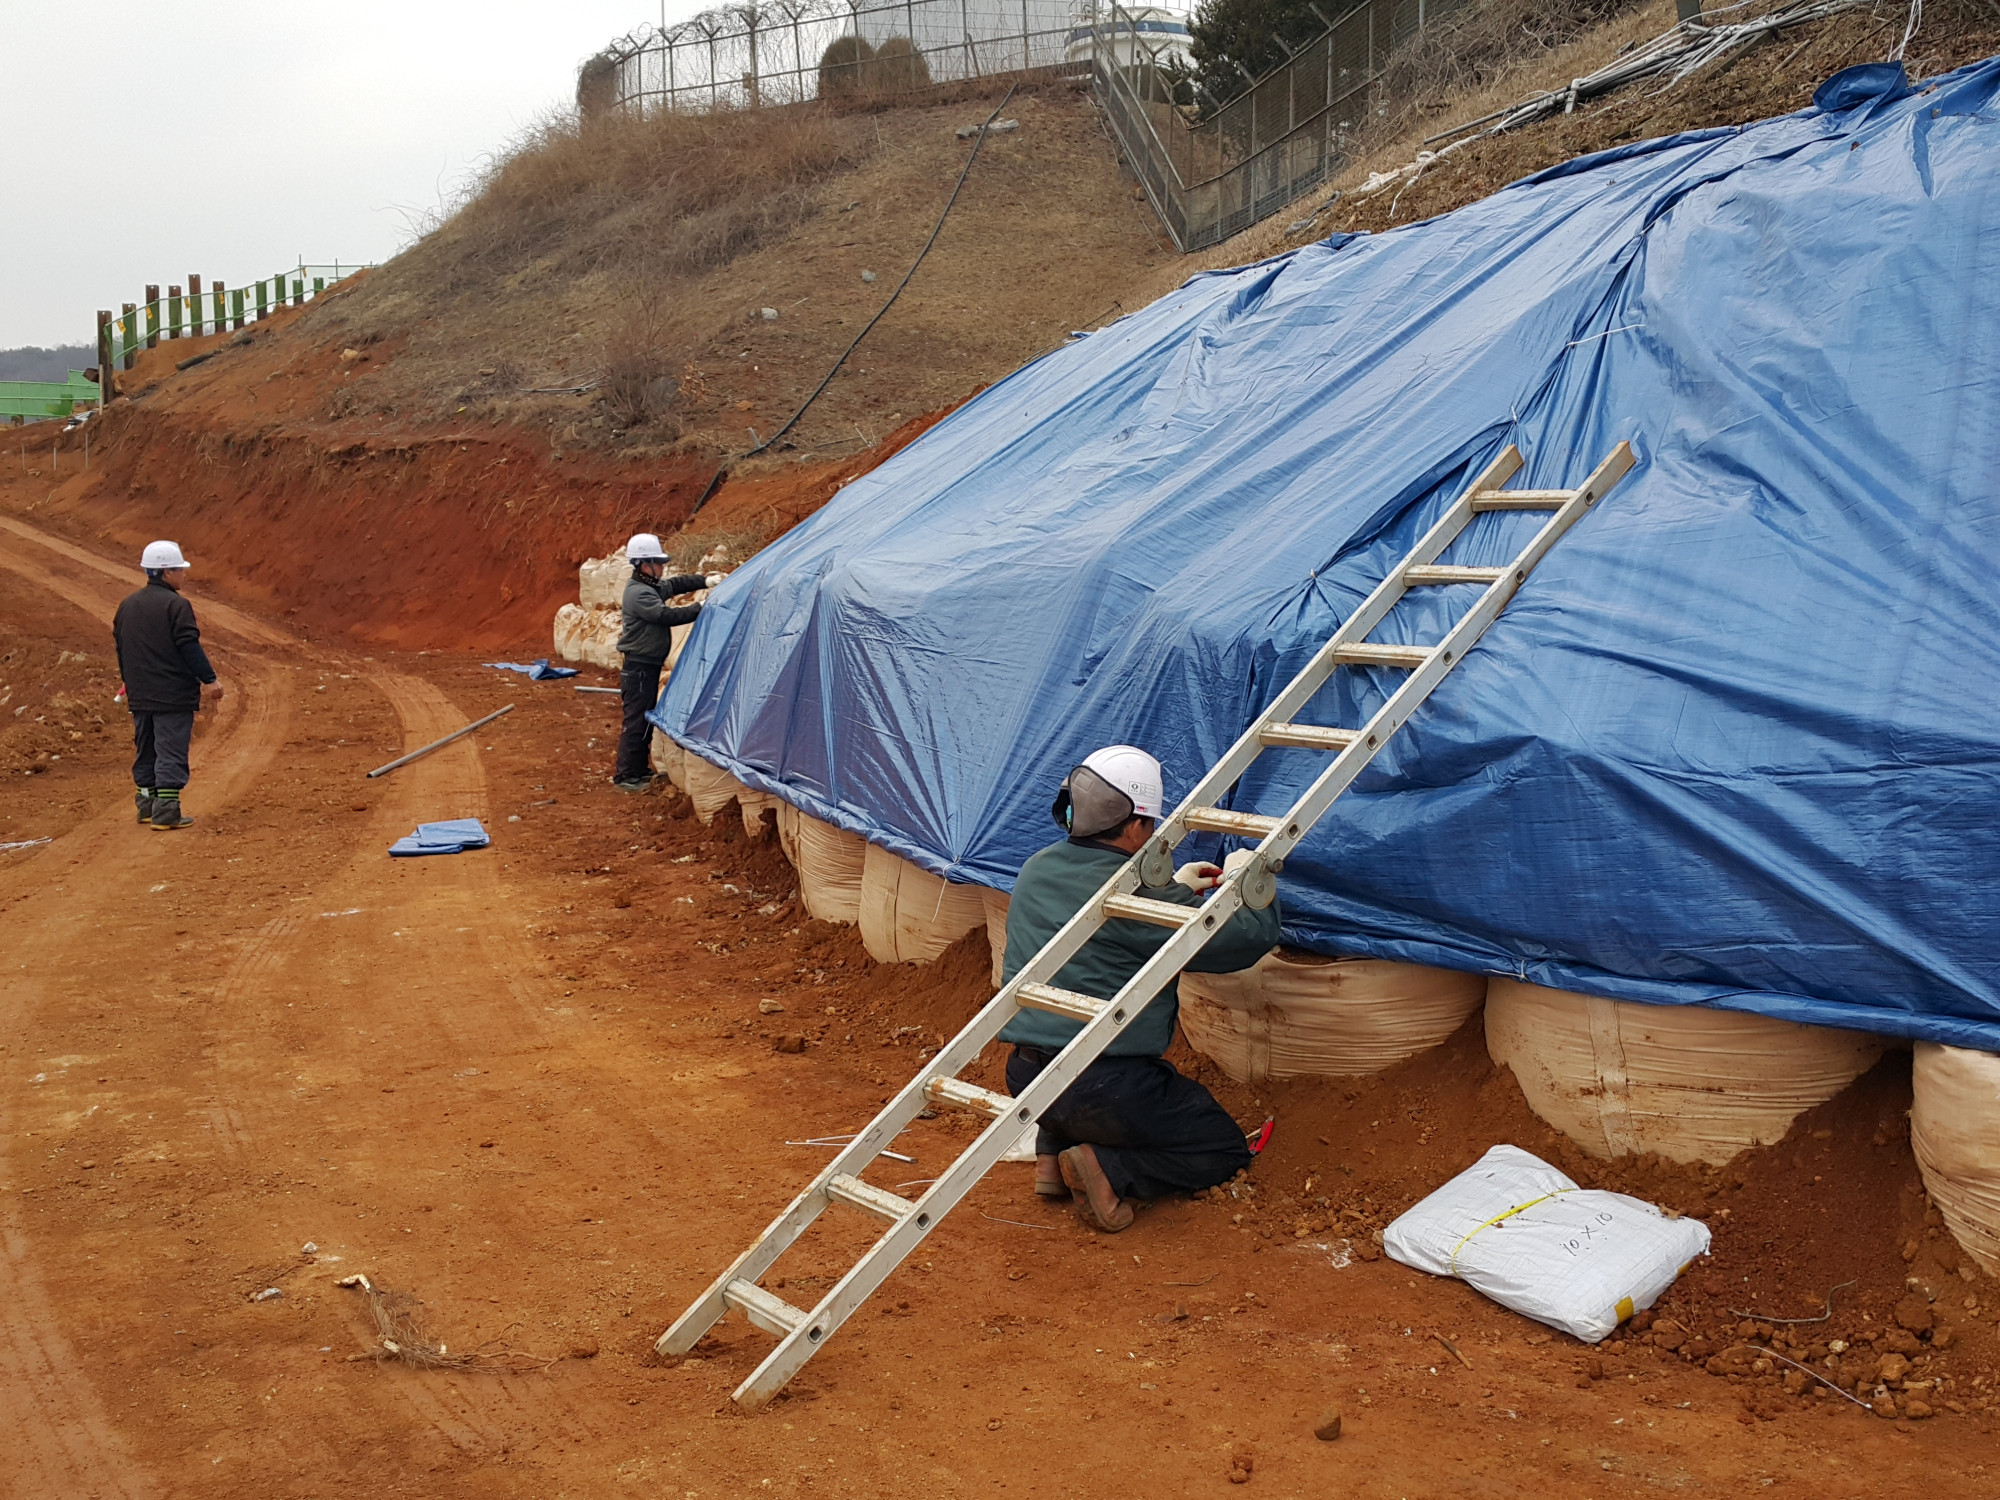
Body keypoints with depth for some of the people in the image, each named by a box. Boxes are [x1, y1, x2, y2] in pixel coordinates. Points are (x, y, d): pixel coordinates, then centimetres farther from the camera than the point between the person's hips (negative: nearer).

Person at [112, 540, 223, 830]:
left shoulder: (126, 605, 12)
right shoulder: (176, 605, -13)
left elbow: (120, 647, 19)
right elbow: (189, 646, -17)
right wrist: (210, 679, -12)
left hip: (139, 696, 8)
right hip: (173, 696, -8)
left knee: (145, 749, 17)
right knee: (171, 752, -5)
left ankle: (146, 805, 24)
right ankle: (166, 809, -8)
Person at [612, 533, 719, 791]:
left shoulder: (652, 587, 11)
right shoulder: (639, 594, -20)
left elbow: (676, 583, 20)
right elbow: (667, 615, -29)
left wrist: (705, 581, 5)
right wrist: (701, 609, -26)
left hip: (649, 665, 11)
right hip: (639, 666, -11)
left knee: (646, 719, 17)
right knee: (636, 721, -7)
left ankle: (640, 770, 26)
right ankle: (625, 776, -2)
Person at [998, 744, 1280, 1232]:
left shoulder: (1036, 869, 5)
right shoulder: (1135, 896, -16)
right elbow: (1252, 936, -11)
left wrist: (1174, 888, 29)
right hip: (1105, 1090, -7)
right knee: (1224, 1149, 12)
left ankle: (1052, 1153, 16)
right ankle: (1109, 1169, -10)